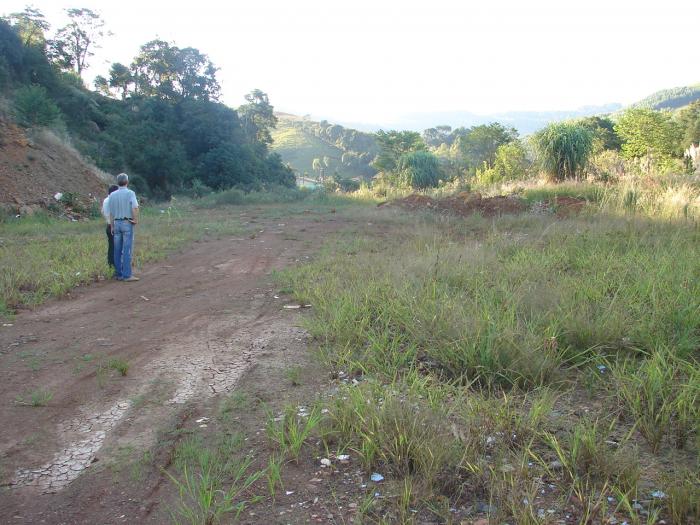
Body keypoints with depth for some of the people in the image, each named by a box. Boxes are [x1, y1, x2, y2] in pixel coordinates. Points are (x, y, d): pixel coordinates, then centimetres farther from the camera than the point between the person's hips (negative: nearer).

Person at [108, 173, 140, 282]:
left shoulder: (112, 195, 8)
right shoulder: (130, 193, -7)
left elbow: (111, 213, 10)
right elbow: (135, 208, -19)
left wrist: (112, 226, 16)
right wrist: (136, 220, -6)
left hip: (116, 223, 5)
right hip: (127, 223, -5)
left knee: (117, 250, 9)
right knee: (127, 250, -5)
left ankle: (118, 274, 14)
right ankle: (127, 275, -6)